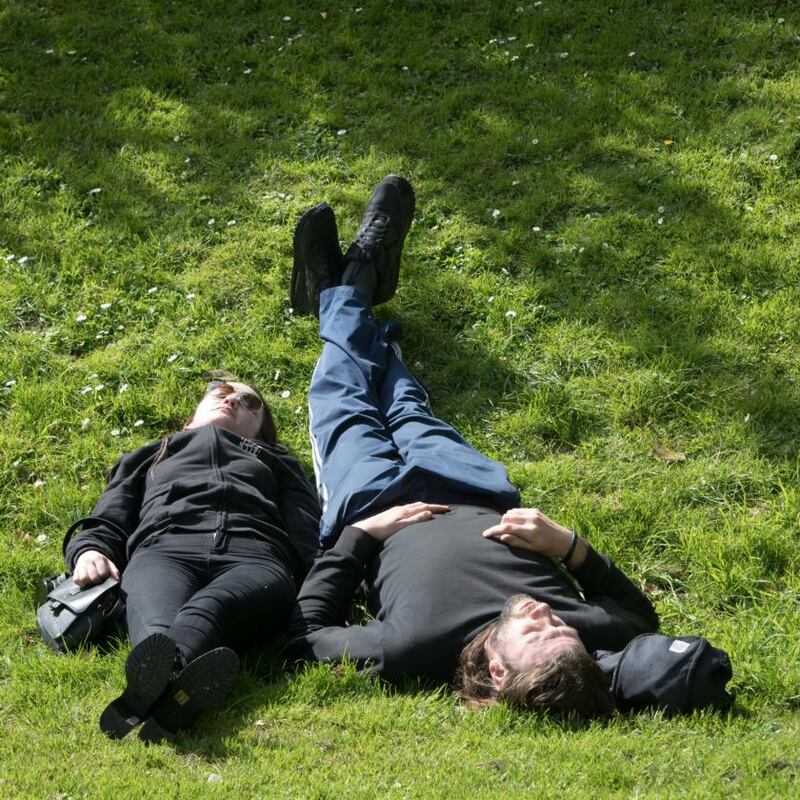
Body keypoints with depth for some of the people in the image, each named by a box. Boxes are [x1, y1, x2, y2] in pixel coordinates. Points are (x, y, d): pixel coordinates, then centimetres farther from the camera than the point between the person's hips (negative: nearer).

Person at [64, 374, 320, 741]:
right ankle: (169, 673, -74)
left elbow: (308, 541, 24)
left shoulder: (277, 461, 43)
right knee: (156, 623, -41)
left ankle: (152, 681, -74)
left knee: (204, 610, -42)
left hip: (256, 558, -1)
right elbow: (105, 525, 30)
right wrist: (90, 550, 3)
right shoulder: (147, 458, 45)